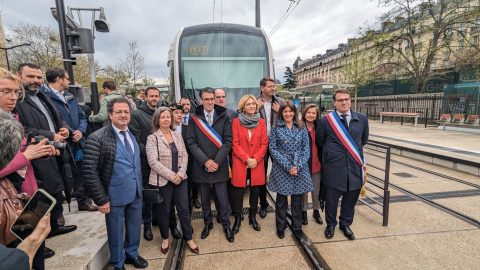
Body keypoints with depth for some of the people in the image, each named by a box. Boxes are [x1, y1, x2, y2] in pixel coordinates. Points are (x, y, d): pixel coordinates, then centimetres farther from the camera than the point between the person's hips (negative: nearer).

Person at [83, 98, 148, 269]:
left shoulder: (133, 135, 4)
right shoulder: (97, 138, -16)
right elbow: (90, 172, -17)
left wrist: (139, 187, 13)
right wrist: (101, 199, -16)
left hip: (136, 193, 5)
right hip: (115, 196, -5)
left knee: (135, 227, 20)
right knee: (116, 231, 14)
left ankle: (131, 254, 46)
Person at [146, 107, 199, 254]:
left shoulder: (177, 136, 7)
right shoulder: (152, 138, -7)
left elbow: (184, 156, 4)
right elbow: (153, 162, -15)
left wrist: (180, 174, -10)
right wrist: (171, 176, -17)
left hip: (180, 179, 4)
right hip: (162, 180, -3)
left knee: (184, 209, 8)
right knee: (164, 211, 12)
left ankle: (189, 238, 25)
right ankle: (165, 238, 34)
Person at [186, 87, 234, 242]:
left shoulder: (223, 117, 0)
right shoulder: (194, 118, 1)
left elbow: (228, 141, -4)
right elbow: (191, 142, -4)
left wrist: (217, 161, -12)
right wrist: (205, 161, -13)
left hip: (220, 166, -1)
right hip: (201, 166, 1)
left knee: (222, 199, 6)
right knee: (204, 199, 15)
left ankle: (226, 225, 28)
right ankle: (208, 223, 36)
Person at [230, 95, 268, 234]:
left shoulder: (261, 122, 5)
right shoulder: (236, 121, -2)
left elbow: (264, 143, 1)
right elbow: (235, 144, -6)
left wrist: (255, 158, -11)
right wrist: (247, 159, -14)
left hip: (257, 164, 2)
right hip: (240, 163, -2)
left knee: (255, 192, 12)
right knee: (238, 193, 4)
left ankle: (253, 217, 30)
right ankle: (237, 219, 22)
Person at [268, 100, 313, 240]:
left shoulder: (301, 128, 5)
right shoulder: (276, 129, -1)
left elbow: (306, 148, 2)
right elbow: (273, 149, -6)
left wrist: (298, 166, -11)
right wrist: (287, 166, -13)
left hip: (299, 169, 2)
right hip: (281, 169, -1)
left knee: (297, 200, 11)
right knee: (281, 200, 11)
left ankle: (297, 228, 29)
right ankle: (280, 227, 29)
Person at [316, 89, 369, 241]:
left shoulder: (362, 119, 2)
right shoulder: (325, 121, -7)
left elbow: (364, 140, 18)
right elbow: (319, 143, 4)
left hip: (355, 167, 3)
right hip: (333, 168, -3)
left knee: (351, 198, 16)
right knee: (331, 199, 11)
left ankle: (345, 224, 39)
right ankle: (330, 224, 34)